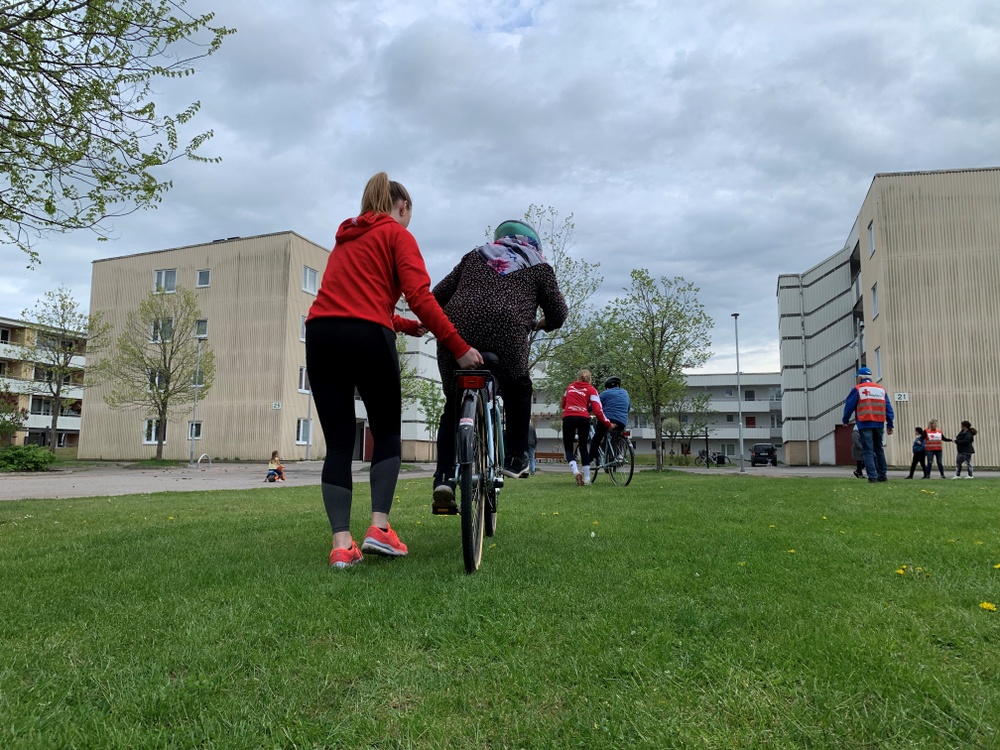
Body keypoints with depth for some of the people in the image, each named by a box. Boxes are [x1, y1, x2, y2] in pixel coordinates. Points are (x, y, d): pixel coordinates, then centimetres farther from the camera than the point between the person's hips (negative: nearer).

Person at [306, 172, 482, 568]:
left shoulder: (346, 238, 29)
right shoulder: (397, 234, 8)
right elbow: (420, 297, -7)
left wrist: (408, 326, 38)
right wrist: (459, 348, -6)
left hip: (320, 333, 6)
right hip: (367, 337, -5)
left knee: (338, 442, 6)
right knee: (387, 432, 11)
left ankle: (342, 544, -1)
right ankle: (379, 528, 1)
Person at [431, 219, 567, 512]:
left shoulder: (474, 256, 29)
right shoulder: (538, 267, 23)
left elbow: (437, 296, 23)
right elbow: (558, 313, 18)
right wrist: (542, 324, 39)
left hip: (457, 333, 2)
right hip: (506, 335, -2)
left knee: (453, 405, 18)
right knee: (518, 392, 27)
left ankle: (444, 477, 5)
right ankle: (515, 458, 24)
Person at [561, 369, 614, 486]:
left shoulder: (570, 386, 20)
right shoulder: (591, 389, 11)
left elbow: (562, 404, 29)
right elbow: (597, 410, 1)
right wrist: (608, 424, 7)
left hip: (568, 417, 1)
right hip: (583, 418, 0)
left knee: (568, 448, 10)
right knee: (583, 447, 16)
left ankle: (576, 472, -15)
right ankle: (587, 478, 12)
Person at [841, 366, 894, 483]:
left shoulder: (857, 389, 0)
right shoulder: (881, 389, 14)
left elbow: (849, 406, -1)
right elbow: (888, 408, 12)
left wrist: (845, 420, 13)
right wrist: (890, 425, 14)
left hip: (865, 424, -4)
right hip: (879, 424, 4)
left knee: (868, 451, -4)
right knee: (879, 449, 16)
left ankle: (872, 476, -12)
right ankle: (882, 475, 17)